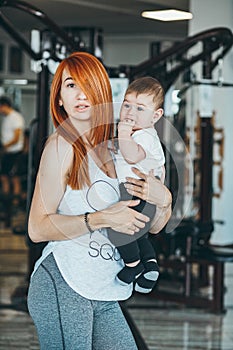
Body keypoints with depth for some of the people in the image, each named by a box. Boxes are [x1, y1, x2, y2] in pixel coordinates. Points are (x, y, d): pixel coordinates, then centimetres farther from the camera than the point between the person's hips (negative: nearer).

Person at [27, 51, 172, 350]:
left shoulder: (112, 149, 12)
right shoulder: (62, 145, -7)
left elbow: (152, 226, 15)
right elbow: (37, 229, -14)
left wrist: (164, 200, -6)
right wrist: (102, 219, -19)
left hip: (103, 296, 7)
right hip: (62, 284, -7)